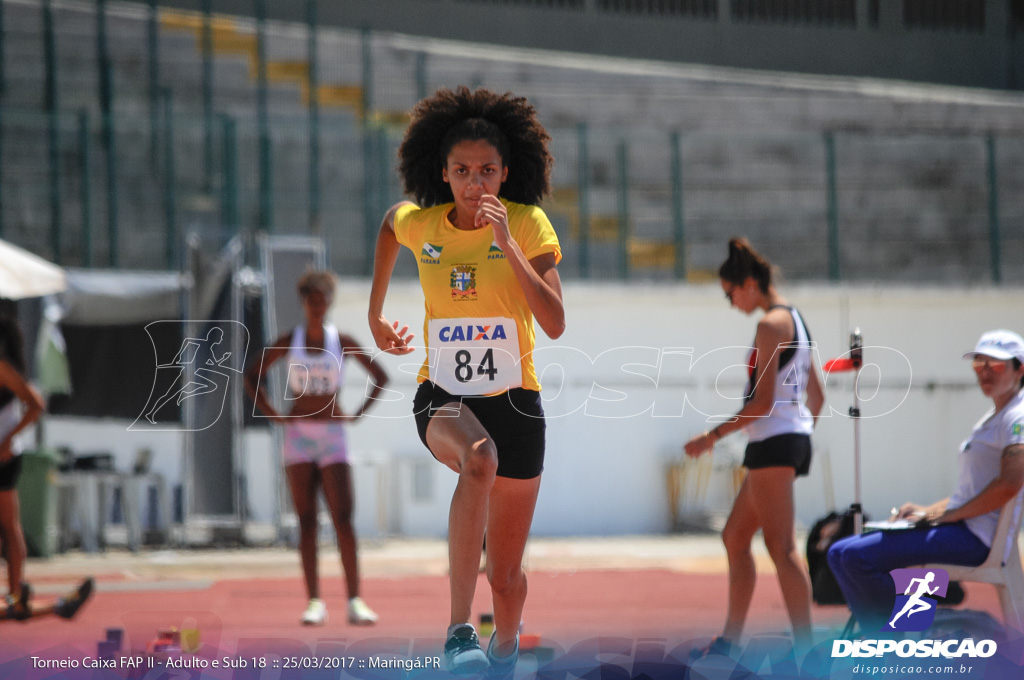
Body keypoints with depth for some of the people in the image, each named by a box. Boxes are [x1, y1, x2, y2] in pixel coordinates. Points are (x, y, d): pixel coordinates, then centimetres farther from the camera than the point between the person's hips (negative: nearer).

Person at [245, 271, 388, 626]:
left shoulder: (342, 341, 2)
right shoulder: (289, 341, 4)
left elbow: (380, 377, 10)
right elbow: (252, 376, 11)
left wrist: (358, 414, 2)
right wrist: (271, 413, 2)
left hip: (333, 436, -1)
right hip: (298, 436, 1)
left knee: (343, 520, -10)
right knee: (306, 521, -1)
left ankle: (355, 601, -12)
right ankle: (314, 602, 0)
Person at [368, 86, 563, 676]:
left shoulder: (529, 224, -10)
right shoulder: (418, 224, -4)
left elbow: (555, 324, -21)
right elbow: (391, 222, 23)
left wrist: (507, 245, -28)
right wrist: (376, 312, 23)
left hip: (513, 399, 0)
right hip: (442, 397, 0)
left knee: (506, 575, 7)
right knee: (479, 458, -39)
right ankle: (459, 631, -42)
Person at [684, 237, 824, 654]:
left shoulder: (771, 325, -12)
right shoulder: (794, 320, 17)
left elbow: (763, 401, -19)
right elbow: (816, 395, 21)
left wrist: (713, 436, -15)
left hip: (774, 441, -10)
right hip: (794, 439, 10)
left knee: (781, 547, -13)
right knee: (735, 537, 17)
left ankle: (807, 651, -17)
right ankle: (730, 639, 22)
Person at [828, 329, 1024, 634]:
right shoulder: (992, 417, 23)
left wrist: (945, 515, -16)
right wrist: (927, 510, 12)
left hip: (976, 538, -11)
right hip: (962, 531, 11)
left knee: (858, 555, -23)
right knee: (840, 553, 7)